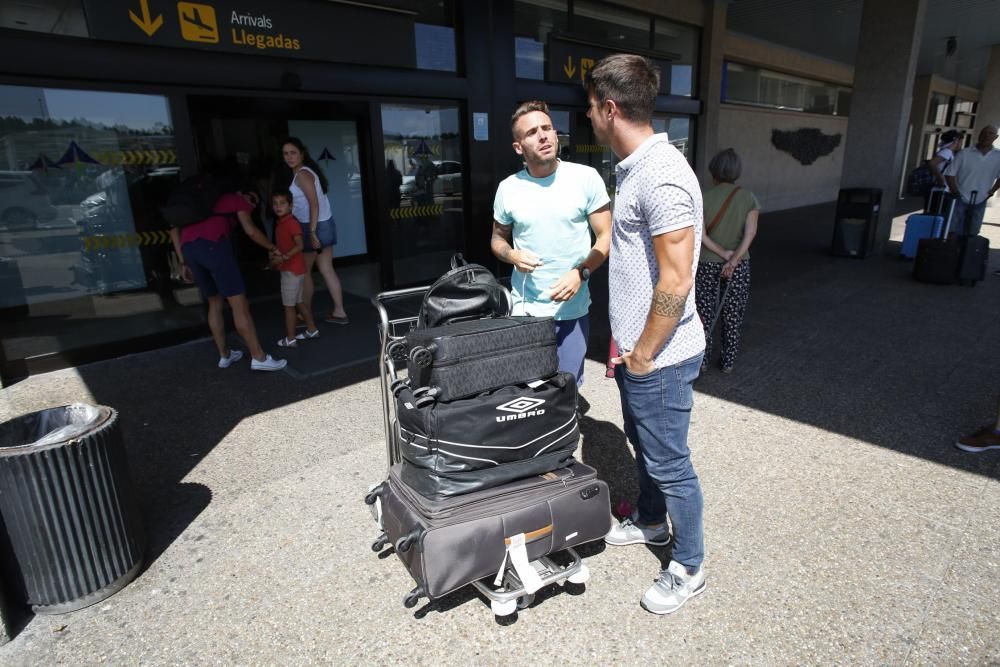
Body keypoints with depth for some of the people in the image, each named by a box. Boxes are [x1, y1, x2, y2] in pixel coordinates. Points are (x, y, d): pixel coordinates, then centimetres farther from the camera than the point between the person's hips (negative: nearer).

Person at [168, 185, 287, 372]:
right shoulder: (236, 199, 20)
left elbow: (175, 229, 29)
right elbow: (251, 231, 3)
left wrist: (183, 262, 25)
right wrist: (273, 248, 18)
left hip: (189, 248, 7)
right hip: (213, 245, -7)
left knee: (214, 303, 20)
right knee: (239, 304, -3)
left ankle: (225, 355, 26)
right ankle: (259, 358, -1)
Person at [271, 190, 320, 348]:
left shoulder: (292, 222, -16)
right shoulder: (280, 223, 11)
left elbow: (300, 245, -25)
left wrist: (283, 257, -28)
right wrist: (275, 255, 3)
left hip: (292, 270, -9)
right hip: (292, 269, 9)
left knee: (288, 305, -2)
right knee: (298, 302, 17)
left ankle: (290, 338, 6)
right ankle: (312, 330, 27)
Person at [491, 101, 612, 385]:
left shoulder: (586, 177, -6)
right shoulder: (508, 188, 0)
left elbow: (606, 237, -1)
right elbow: (497, 238, 14)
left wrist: (580, 273, -17)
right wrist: (512, 255, -8)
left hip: (572, 310, -1)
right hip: (524, 309, 2)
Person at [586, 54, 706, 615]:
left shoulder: (661, 175, -24)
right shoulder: (635, 167, 9)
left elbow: (676, 281, -27)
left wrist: (644, 353, -16)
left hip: (660, 357, -10)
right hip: (636, 348, 10)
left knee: (669, 462, 7)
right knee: (642, 443, 26)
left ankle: (689, 568, 28)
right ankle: (650, 521, 49)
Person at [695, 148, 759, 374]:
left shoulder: (703, 198, -6)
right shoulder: (748, 198, -3)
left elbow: (700, 234, -14)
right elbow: (751, 232, -13)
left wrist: (724, 254, -10)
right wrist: (733, 260, -17)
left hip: (707, 264, -1)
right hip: (739, 265, 1)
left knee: (705, 312, 11)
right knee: (733, 315, 12)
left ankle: (702, 359, 20)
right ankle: (728, 362, 21)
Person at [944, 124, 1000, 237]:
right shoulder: (964, 154, -8)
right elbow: (949, 174, -6)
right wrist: (955, 192, -9)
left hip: (980, 202, 3)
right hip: (960, 200, -3)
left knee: (972, 234, 11)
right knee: (954, 232, -2)